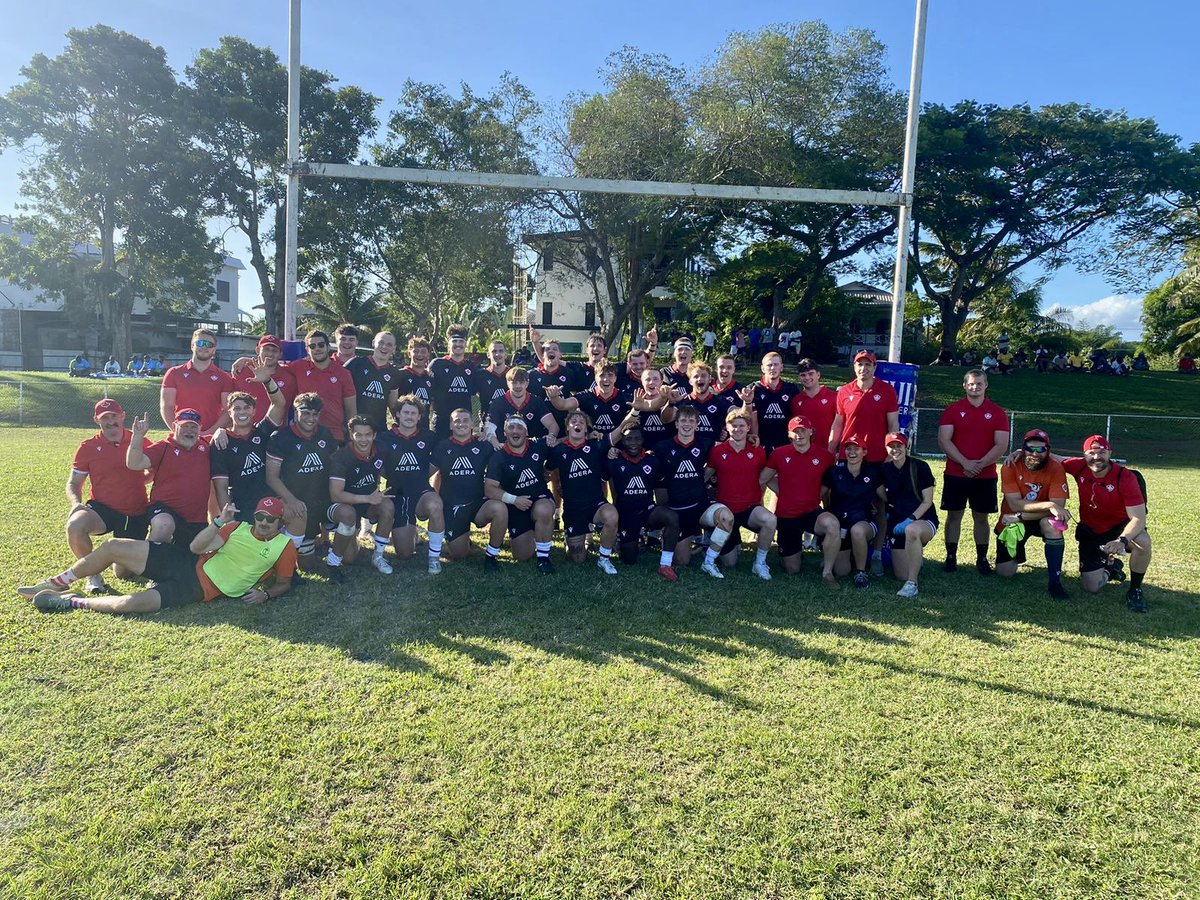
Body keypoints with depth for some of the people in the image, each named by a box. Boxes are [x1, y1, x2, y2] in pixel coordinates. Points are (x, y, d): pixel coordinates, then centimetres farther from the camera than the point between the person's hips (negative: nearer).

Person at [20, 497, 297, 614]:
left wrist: (265, 593, -16)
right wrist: (219, 521, -10)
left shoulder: (285, 546, -4)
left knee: (131, 604, -25)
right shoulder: (238, 528, 7)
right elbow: (196, 547, 2)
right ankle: (54, 585, 17)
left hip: (200, 589, -5)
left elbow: (284, 583, 4)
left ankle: (72, 602, 1)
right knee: (113, 547, -2)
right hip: (189, 564, 5)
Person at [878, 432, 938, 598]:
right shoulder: (885, 469, 1)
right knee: (902, 575, -3)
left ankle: (912, 584, -31)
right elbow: (884, 497, 9)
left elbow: (927, 501, -10)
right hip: (897, 523, 4)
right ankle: (917, 557, 34)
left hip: (924, 520, -4)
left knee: (912, 530, -42)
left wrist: (911, 519, -21)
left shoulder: (920, 467, -10)